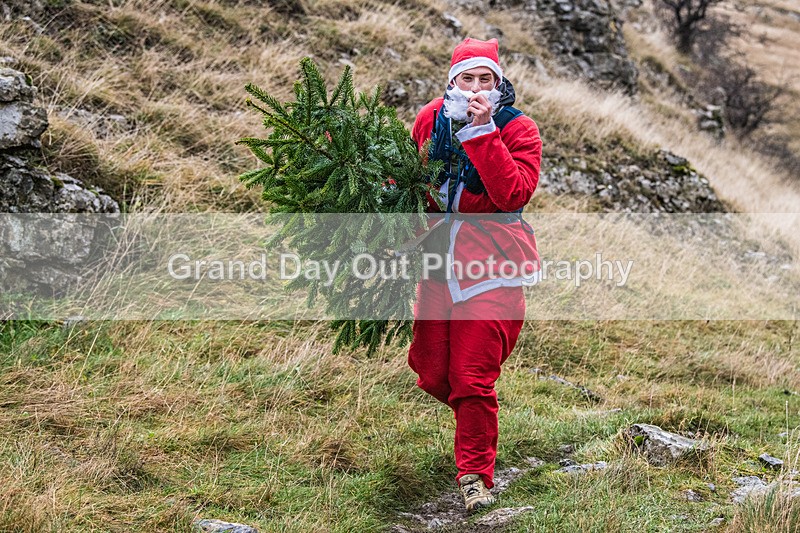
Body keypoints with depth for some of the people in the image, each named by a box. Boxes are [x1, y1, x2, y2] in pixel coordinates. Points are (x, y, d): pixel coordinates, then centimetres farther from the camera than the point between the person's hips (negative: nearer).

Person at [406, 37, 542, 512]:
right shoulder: (431, 120, 4)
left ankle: (475, 474, 9)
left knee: (473, 379, -7)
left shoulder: (518, 130, -8)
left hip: (492, 264, -5)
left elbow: (513, 195, -24)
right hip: (439, 259, 5)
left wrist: (482, 132, -26)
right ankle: (476, 419, 41)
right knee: (431, 373, 9)